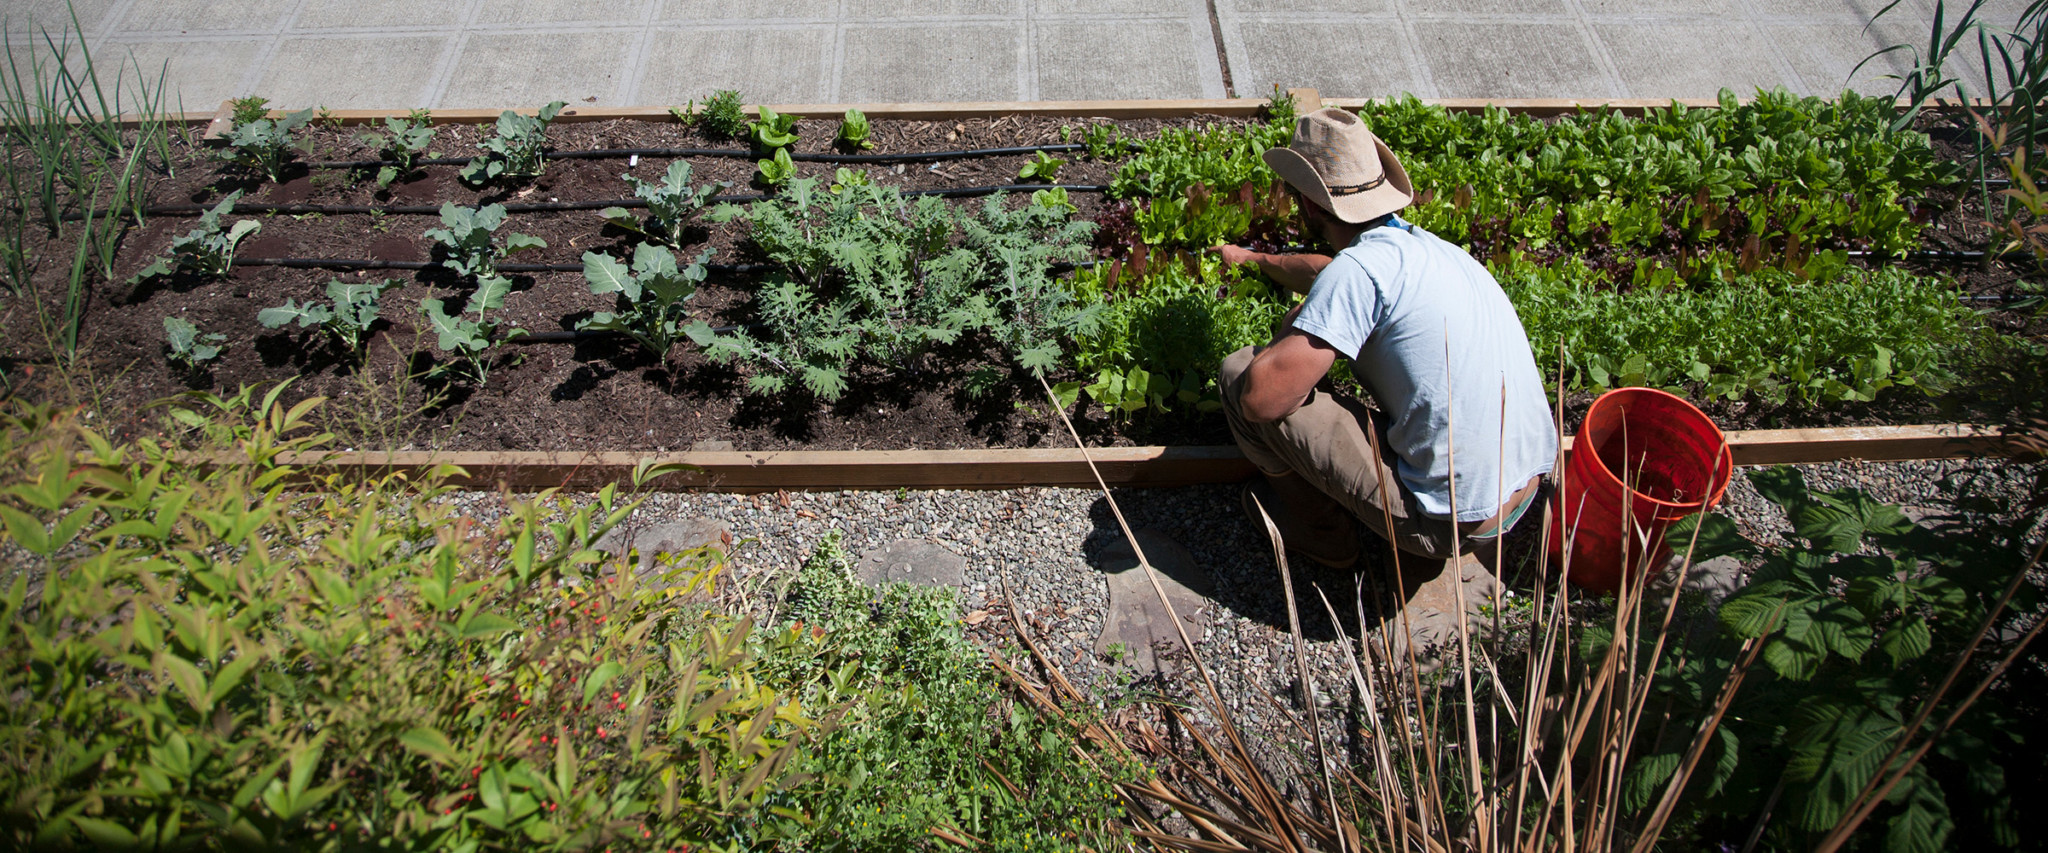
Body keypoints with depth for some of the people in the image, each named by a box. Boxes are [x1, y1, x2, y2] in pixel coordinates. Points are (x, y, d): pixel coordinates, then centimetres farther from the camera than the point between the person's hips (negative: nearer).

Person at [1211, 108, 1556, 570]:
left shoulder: (1360, 268, -21)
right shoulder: (1420, 244, 8)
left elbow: (1261, 397, -26)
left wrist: (1290, 328, -6)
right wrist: (1254, 259, 48)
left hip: (1451, 523, -9)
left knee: (1241, 373, -8)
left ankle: (1320, 532, 14)